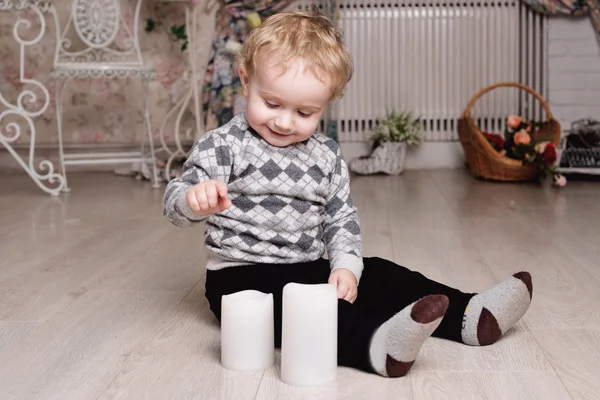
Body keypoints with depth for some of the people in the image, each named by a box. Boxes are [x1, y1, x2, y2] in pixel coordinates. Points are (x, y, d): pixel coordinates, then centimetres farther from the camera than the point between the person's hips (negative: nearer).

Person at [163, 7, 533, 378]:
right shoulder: (224, 145, -8)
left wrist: (345, 265, -12)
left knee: (377, 274, -9)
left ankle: (468, 314, -12)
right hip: (244, 274, -6)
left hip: (312, 269, 6)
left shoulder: (327, 155, 5)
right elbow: (177, 201, -15)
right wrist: (197, 199, -41)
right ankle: (373, 341, -56)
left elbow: (341, 219, 8)